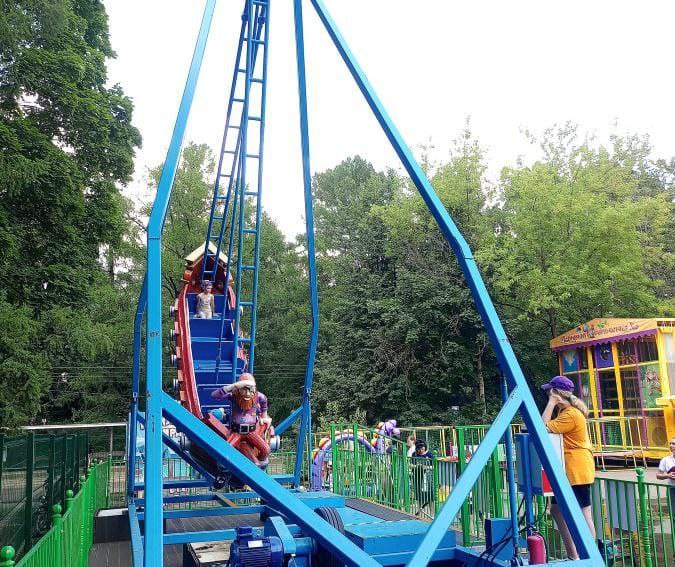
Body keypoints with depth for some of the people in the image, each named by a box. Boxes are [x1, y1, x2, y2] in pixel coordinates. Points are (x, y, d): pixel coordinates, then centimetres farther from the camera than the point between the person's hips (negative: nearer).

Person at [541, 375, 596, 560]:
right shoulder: (565, 412, 16)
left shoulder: (571, 414, -17)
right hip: (567, 472, 11)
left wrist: (551, 403, -18)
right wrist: (554, 404, 9)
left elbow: (544, 428, -23)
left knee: (583, 514, -3)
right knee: (557, 510, 14)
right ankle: (573, 555, 20)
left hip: (577, 471, -11)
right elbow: (548, 427, 10)